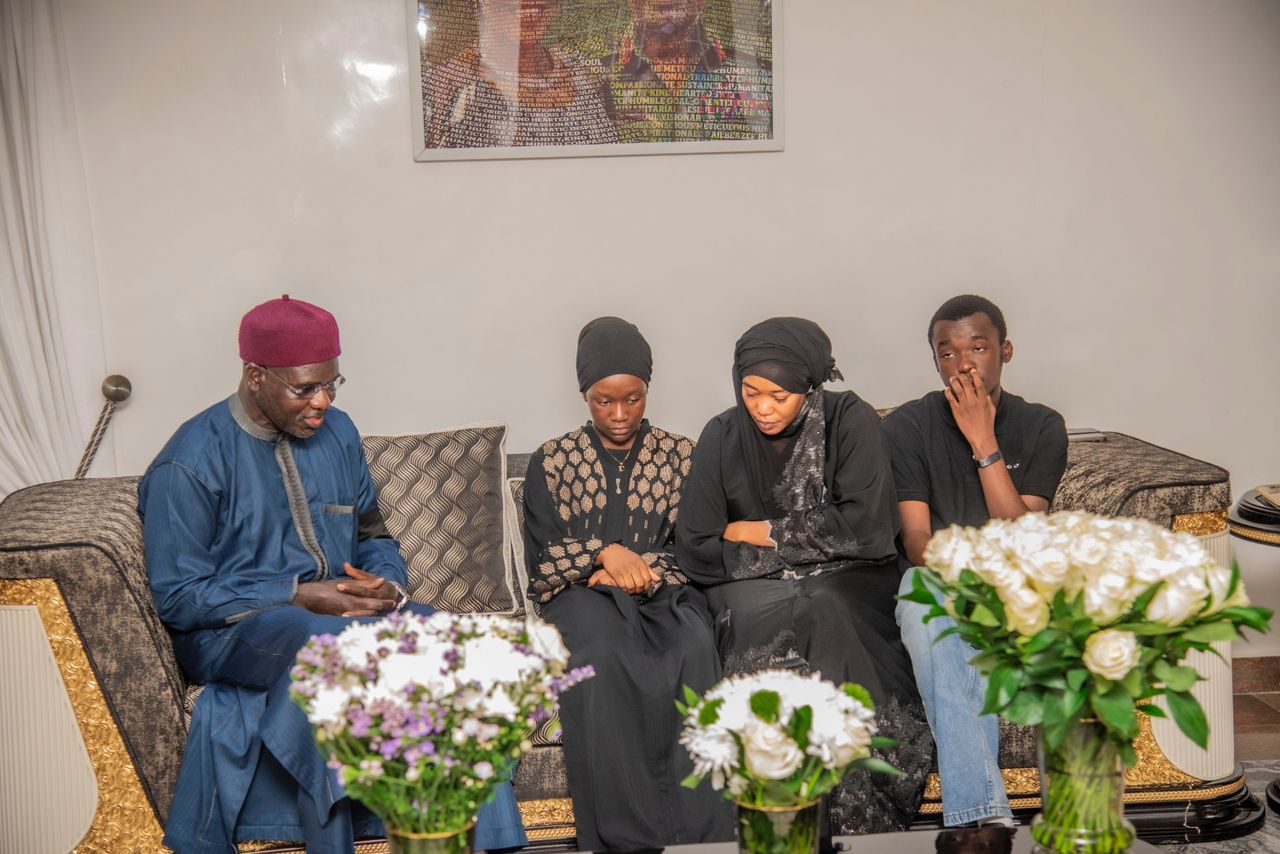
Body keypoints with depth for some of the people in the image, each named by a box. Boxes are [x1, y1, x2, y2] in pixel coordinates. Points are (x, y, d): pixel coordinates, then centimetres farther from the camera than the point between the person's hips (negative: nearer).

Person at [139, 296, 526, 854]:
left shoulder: (336, 432, 9)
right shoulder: (190, 463, -9)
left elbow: (373, 537, 17)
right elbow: (176, 597, -12)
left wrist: (387, 585, -7)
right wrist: (297, 597, -19)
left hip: (336, 613, 6)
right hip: (230, 634, -5)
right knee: (328, 643, -39)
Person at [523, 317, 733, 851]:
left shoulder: (679, 455, 15)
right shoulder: (551, 462, 12)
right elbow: (541, 563, 6)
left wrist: (638, 570, -9)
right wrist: (605, 553, -12)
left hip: (662, 591, 1)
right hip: (580, 596, -1)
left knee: (694, 649, -35)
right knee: (601, 656, -37)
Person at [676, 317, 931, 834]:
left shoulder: (851, 421, -1)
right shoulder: (723, 436, 4)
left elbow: (865, 525, -11)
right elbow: (695, 552, 0)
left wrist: (764, 532, -6)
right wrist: (809, 541, -9)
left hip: (844, 579, -1)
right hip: (753, 584, 1)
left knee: (828, 616, -34)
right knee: (769, 626, -33)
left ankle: (859, 822, -27)